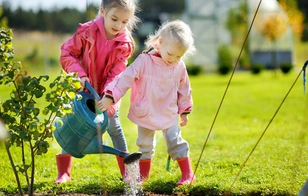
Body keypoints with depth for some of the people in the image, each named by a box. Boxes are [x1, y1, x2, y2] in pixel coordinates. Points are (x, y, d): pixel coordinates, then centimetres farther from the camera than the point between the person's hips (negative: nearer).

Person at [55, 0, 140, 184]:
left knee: (114, 128, 6)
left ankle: (126, 169, 18)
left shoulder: (125, 43, -16)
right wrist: (80, 74, -28)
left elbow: (116, 74, -16)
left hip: (107, 93, 1)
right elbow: (67, 54, -14)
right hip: (83, 89, 0)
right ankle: (64, 173, 9)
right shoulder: (86, 32, -20)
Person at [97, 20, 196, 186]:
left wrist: (184, 111, 14)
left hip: (169, 115, 1)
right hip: (146, 114, -1)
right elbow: (126, 78, -25)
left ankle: (188, 174, 14)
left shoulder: (179, 67, -7)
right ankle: (143, 174, 31)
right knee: (145, 145, 13)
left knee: (175, 142, 2)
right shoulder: (144, 61, -21)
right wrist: (110, 97, -33)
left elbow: (184, 90, 7)